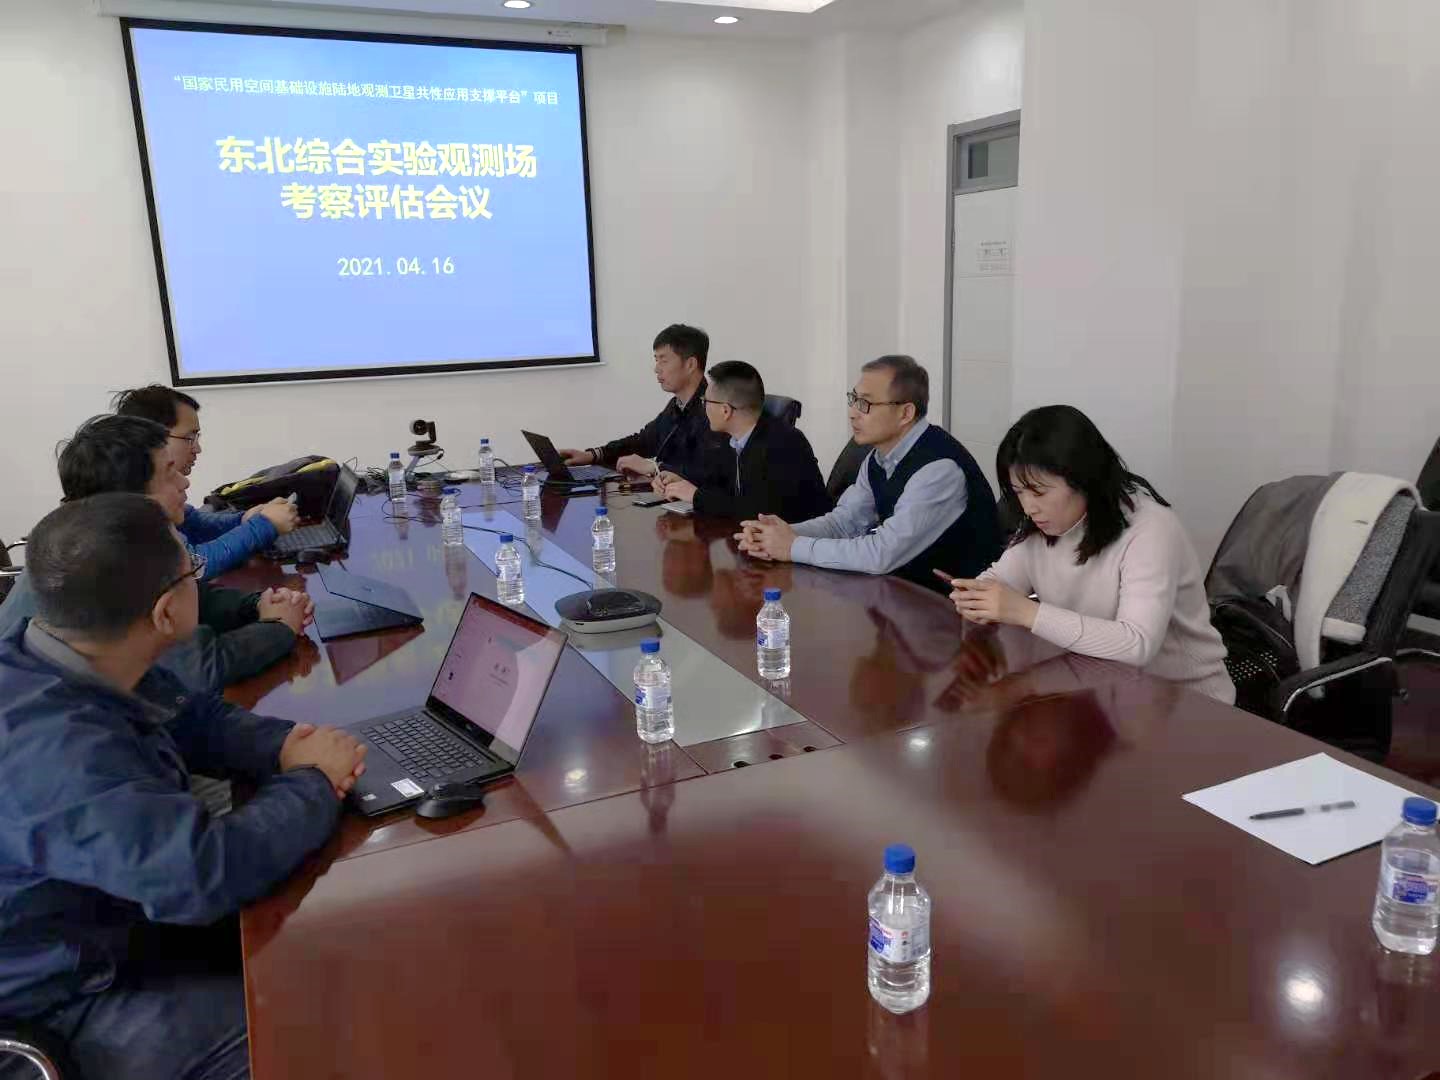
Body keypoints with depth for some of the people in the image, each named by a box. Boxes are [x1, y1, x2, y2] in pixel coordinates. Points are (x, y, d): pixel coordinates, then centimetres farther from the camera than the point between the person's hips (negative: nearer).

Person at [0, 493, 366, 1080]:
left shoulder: (81, 667, -6)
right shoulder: (53, 746, -37)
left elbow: (194, 718, 9)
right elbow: (204, 873, -43)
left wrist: (284, 745, -13)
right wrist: (312, 782, -25)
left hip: (119, 922, 9)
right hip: (68, 1009, -9)